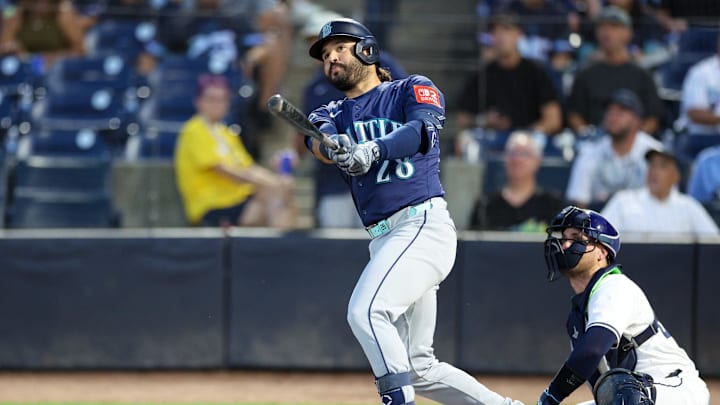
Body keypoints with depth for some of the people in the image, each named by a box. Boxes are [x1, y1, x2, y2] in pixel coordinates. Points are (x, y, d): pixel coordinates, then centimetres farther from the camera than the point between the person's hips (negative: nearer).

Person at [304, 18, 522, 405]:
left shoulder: (413, 89, 7)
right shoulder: (335, 113, 19)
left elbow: (422, 130, -15)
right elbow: (320, 139, -5)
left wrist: (372, 150, -35)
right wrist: (333, 147, -31)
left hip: (424, 224, -7)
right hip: (383, 239, 7)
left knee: (365, 312, -27)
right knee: (418, 368, 8)